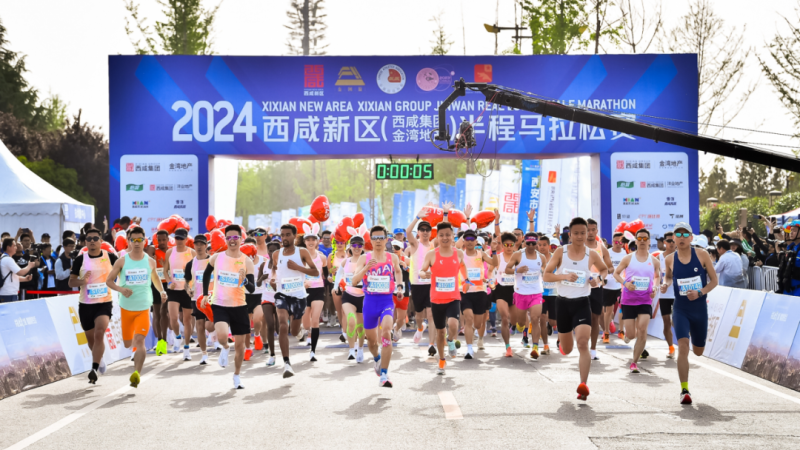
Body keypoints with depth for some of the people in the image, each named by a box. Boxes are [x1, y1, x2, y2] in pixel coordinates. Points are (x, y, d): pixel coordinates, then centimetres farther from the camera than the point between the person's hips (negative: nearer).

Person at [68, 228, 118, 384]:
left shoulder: (110, 257, -2)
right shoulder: (80, 259, -2)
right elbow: (71, 282, 0)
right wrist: (82, 281, -20)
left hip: (104, 303, -2)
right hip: (85, 304, 2)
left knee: (99, 334, -20)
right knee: (90, 338, 14)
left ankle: (94, 369, -18)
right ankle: (99, 359, 43)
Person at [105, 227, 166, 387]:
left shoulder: (150, 261, 1)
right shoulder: (122, 261, -5)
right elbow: (109, 280, -2)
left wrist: (161, 291, 4)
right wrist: (121, 289, -21)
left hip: (144, 308, -1)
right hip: (126, 307, 1)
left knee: (139, 341, -18)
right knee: (127, 344, 15)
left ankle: (136, 374, -22)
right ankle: (135, 346, 52)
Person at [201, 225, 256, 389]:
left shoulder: (247, 261, -6)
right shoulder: (217, 258, -3)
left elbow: (252, 289, -12)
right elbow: (206, 274, 18)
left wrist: (244, 280, -33)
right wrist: (205, 294, 15)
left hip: (239, 306, 1)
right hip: (219, 305, -1)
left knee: (239, 344, 8)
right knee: (222, 335, -27)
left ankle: (236, 376, 29)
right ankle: (224, 349, 10)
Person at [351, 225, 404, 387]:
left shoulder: (392, 258, 4)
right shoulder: (364, 258, 0)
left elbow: (398, 271, 26)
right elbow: (353, 281, -9)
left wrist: (399, 286, 9)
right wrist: (366, 268, -24)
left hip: (387, 301, -1)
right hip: (370, 301, 1)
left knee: (386, 333, -23)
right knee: (371, 338, 14)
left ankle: (384, 375, -18)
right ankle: (377, 358, 50)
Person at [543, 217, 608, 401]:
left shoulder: (592, 255, -2)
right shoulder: (561, 252, -3)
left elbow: (604, 269, 18)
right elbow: (546, 275, -4)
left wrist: (598, 279, -4)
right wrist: (564, 276, -21)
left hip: (582, 304, -1)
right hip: (563, 303, 1)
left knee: (583, 343, -22)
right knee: (566, 351, 14)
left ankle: (583, 385, -23)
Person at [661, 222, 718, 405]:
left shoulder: (701, 254, -6)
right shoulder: (670, 259, -2)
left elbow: (714, 280, -1)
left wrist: (700, 292, -17)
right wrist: (665, 284, -4)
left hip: (700, 309, 1)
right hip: (680, 309, -1)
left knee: (698, 351, 14)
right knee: (683, 347, -18)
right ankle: (684, 390, -11)